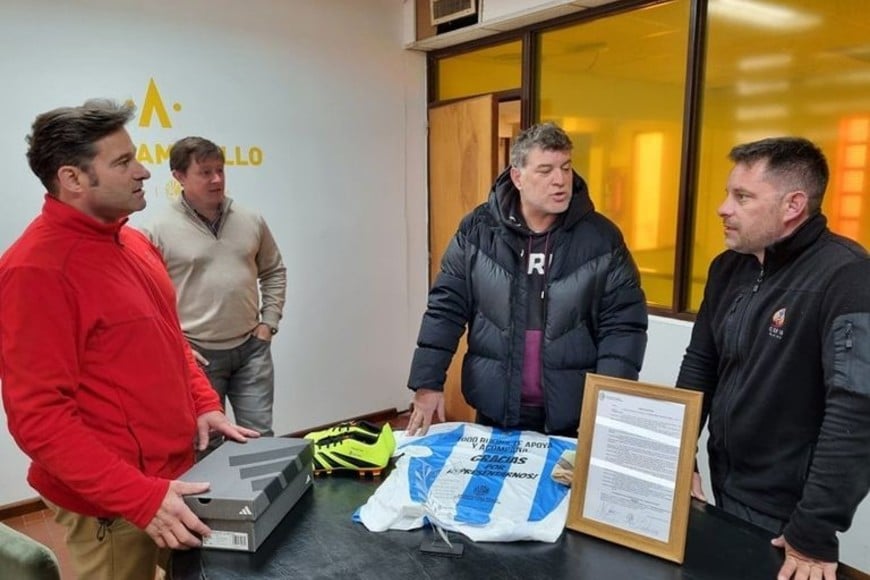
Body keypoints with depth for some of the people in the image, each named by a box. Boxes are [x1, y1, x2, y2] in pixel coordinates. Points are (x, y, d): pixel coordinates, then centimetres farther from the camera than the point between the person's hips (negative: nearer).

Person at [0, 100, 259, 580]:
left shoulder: (135, 242, 6)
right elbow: (39, 416, -22)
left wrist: (205, 406, 4)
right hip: (112, 503, -8)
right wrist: (141, 497, -25)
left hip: (175, 473, 8)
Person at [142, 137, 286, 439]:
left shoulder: (251, 221, 4)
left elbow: (274, 272, 15)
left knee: (260, 435, 11)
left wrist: (268, 322, 6)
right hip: (197, 354, -3)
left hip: (251, 347, 3)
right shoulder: (159, 230, -9)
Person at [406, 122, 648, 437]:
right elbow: (445, 308, -1)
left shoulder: (601, 237, -6)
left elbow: (623, 326, -5)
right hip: (495, 410, 1)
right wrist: (428, 383, -5)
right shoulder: (477, 230, -4)